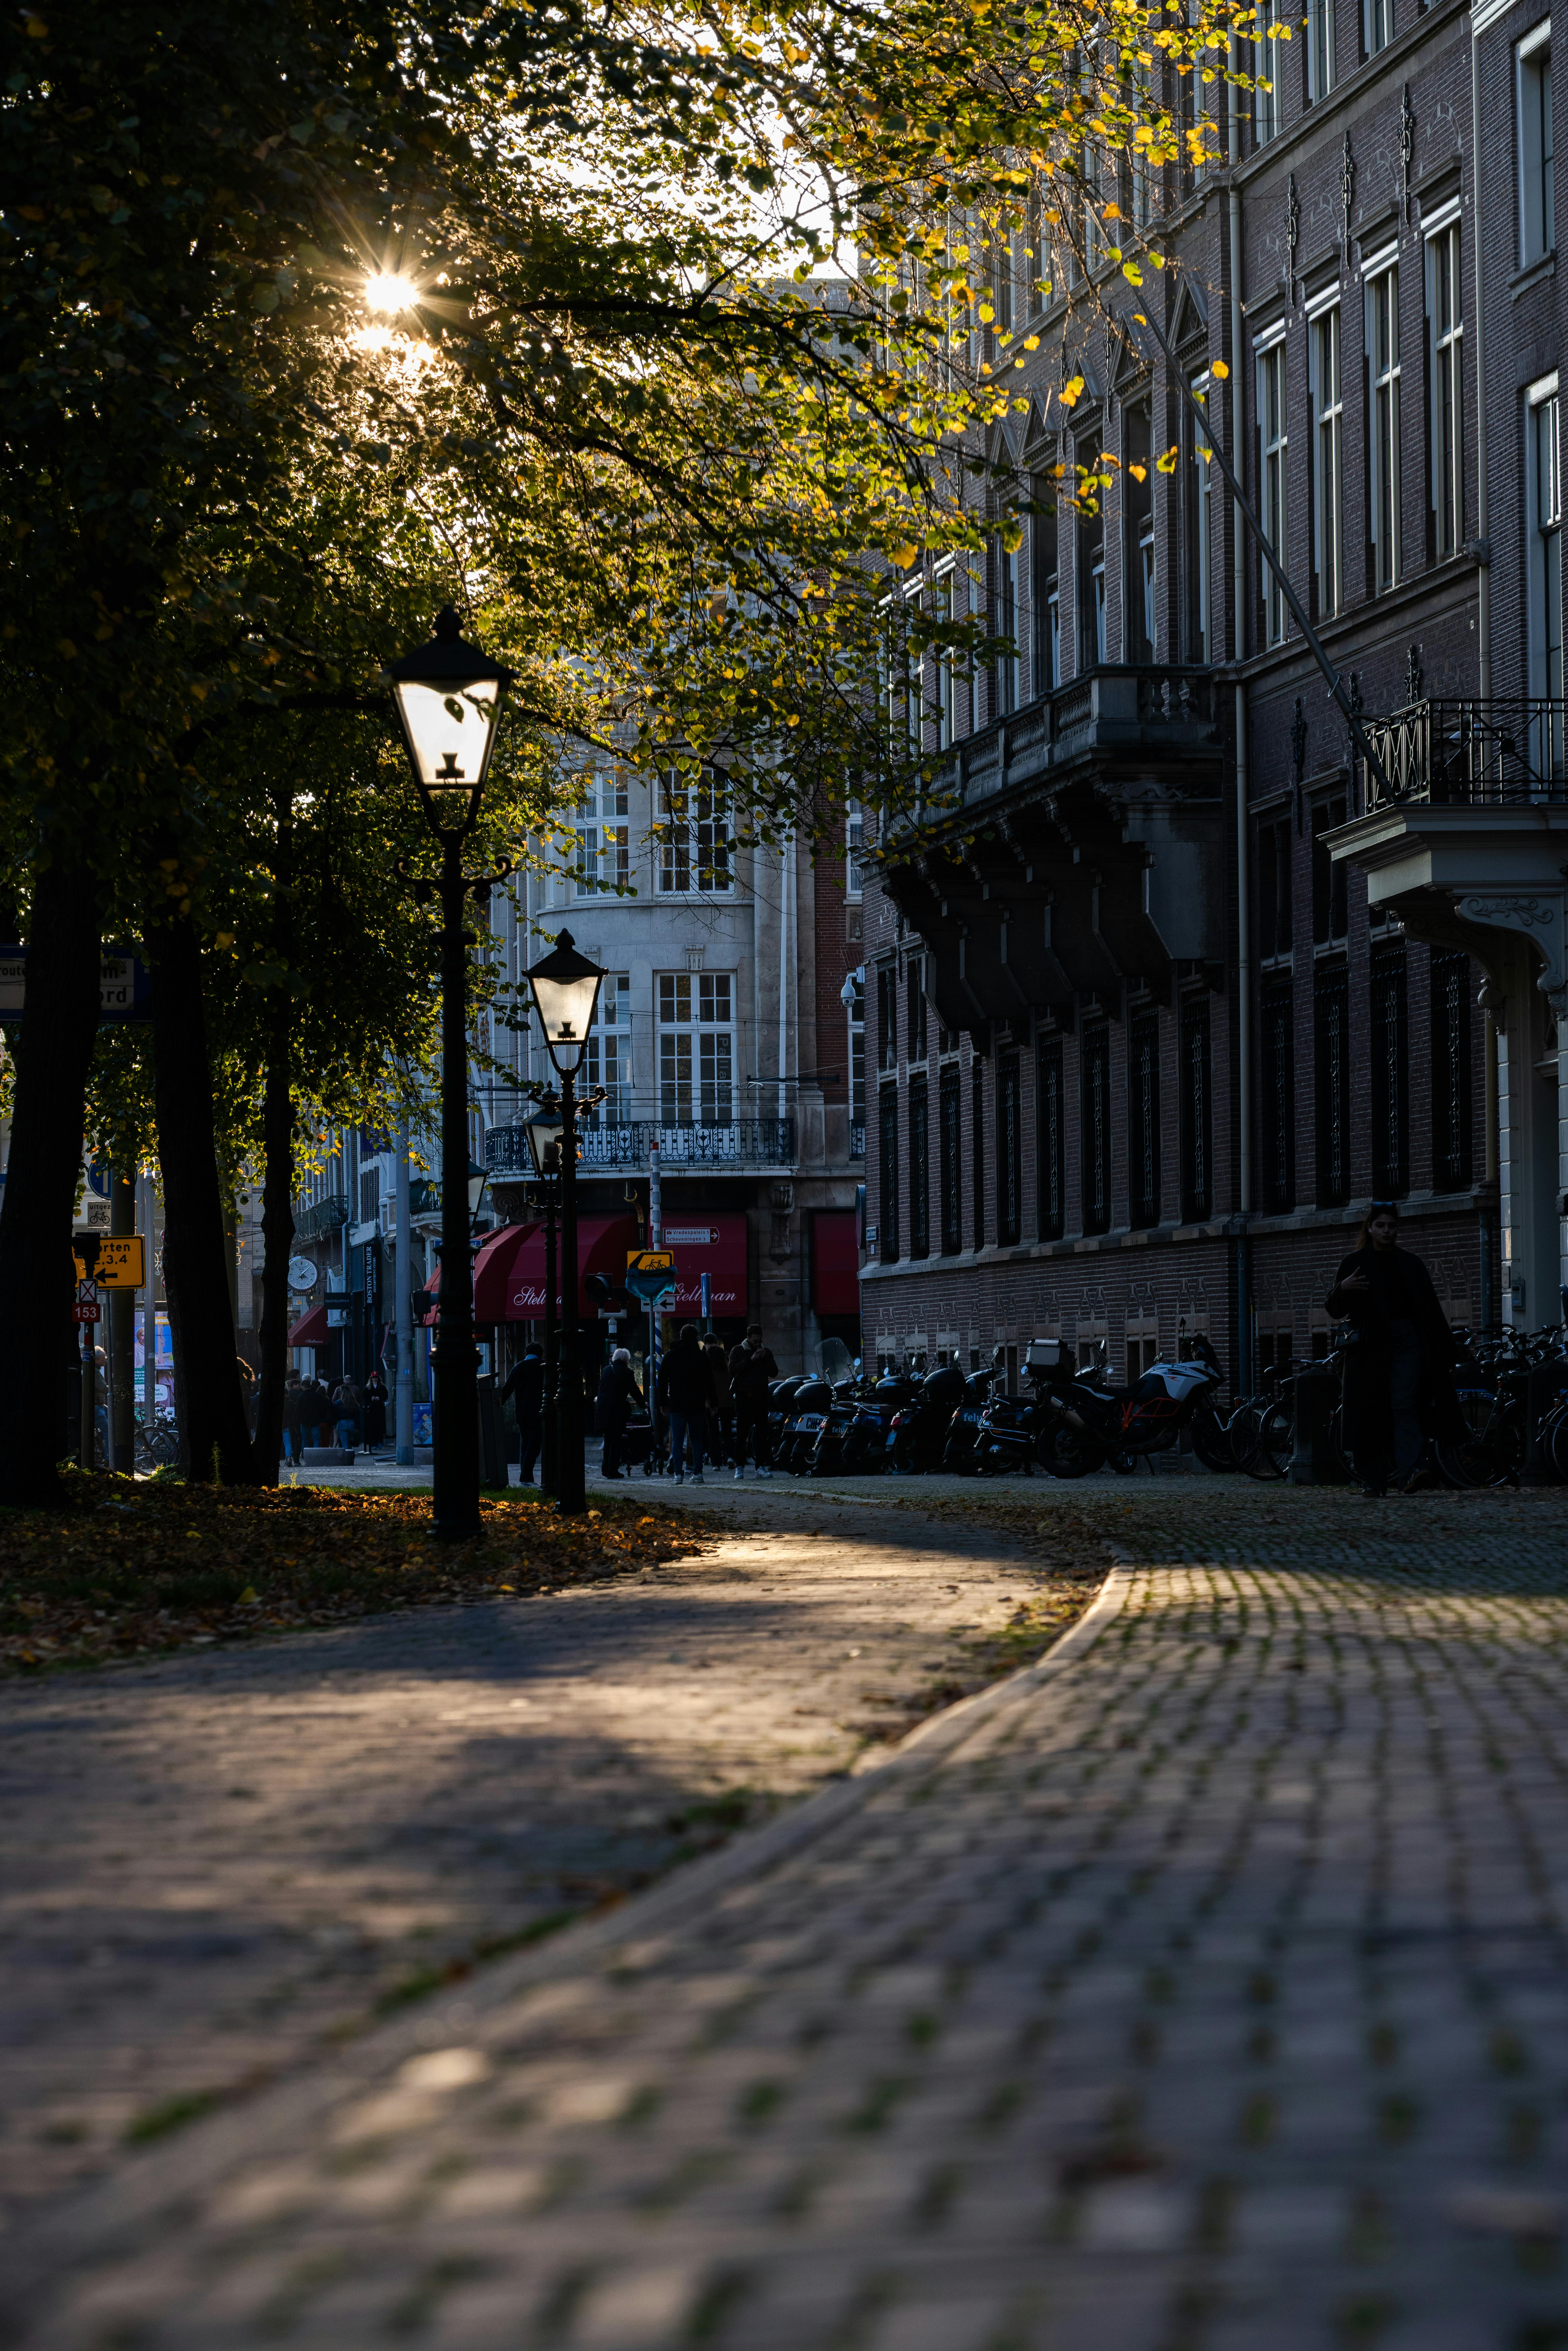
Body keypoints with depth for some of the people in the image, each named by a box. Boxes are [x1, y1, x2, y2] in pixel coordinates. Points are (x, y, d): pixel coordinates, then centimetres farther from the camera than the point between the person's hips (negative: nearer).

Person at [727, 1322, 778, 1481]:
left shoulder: (766, 1352, 14)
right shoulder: (738, 1351, 4)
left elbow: (774, 1373, 5)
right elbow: (733, 1370, -11)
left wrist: (765, 1359, -9)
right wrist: (751, 1360, -17)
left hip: (761, 1396, 3)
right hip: (744, 1396, -3)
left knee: (762, 1432, 2)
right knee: (742, 1433, -4)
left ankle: (761, 1466, 5)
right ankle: (740, 1467, -3)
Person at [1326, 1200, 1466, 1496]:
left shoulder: (1410, 1264, 13)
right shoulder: (1356, 1263, 7)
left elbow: (1431, 1310, 13)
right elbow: (1336, 1310, 1)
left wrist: (1445, 1354, 8)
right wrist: (1342, 1289, -21)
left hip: (1407, 1341, 0)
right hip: (1371, 1346, 0)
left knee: (1405, 1406, -14)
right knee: (1372, 1415, 0)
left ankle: (1411, 1472, -27)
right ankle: (1374, 1480, 8)